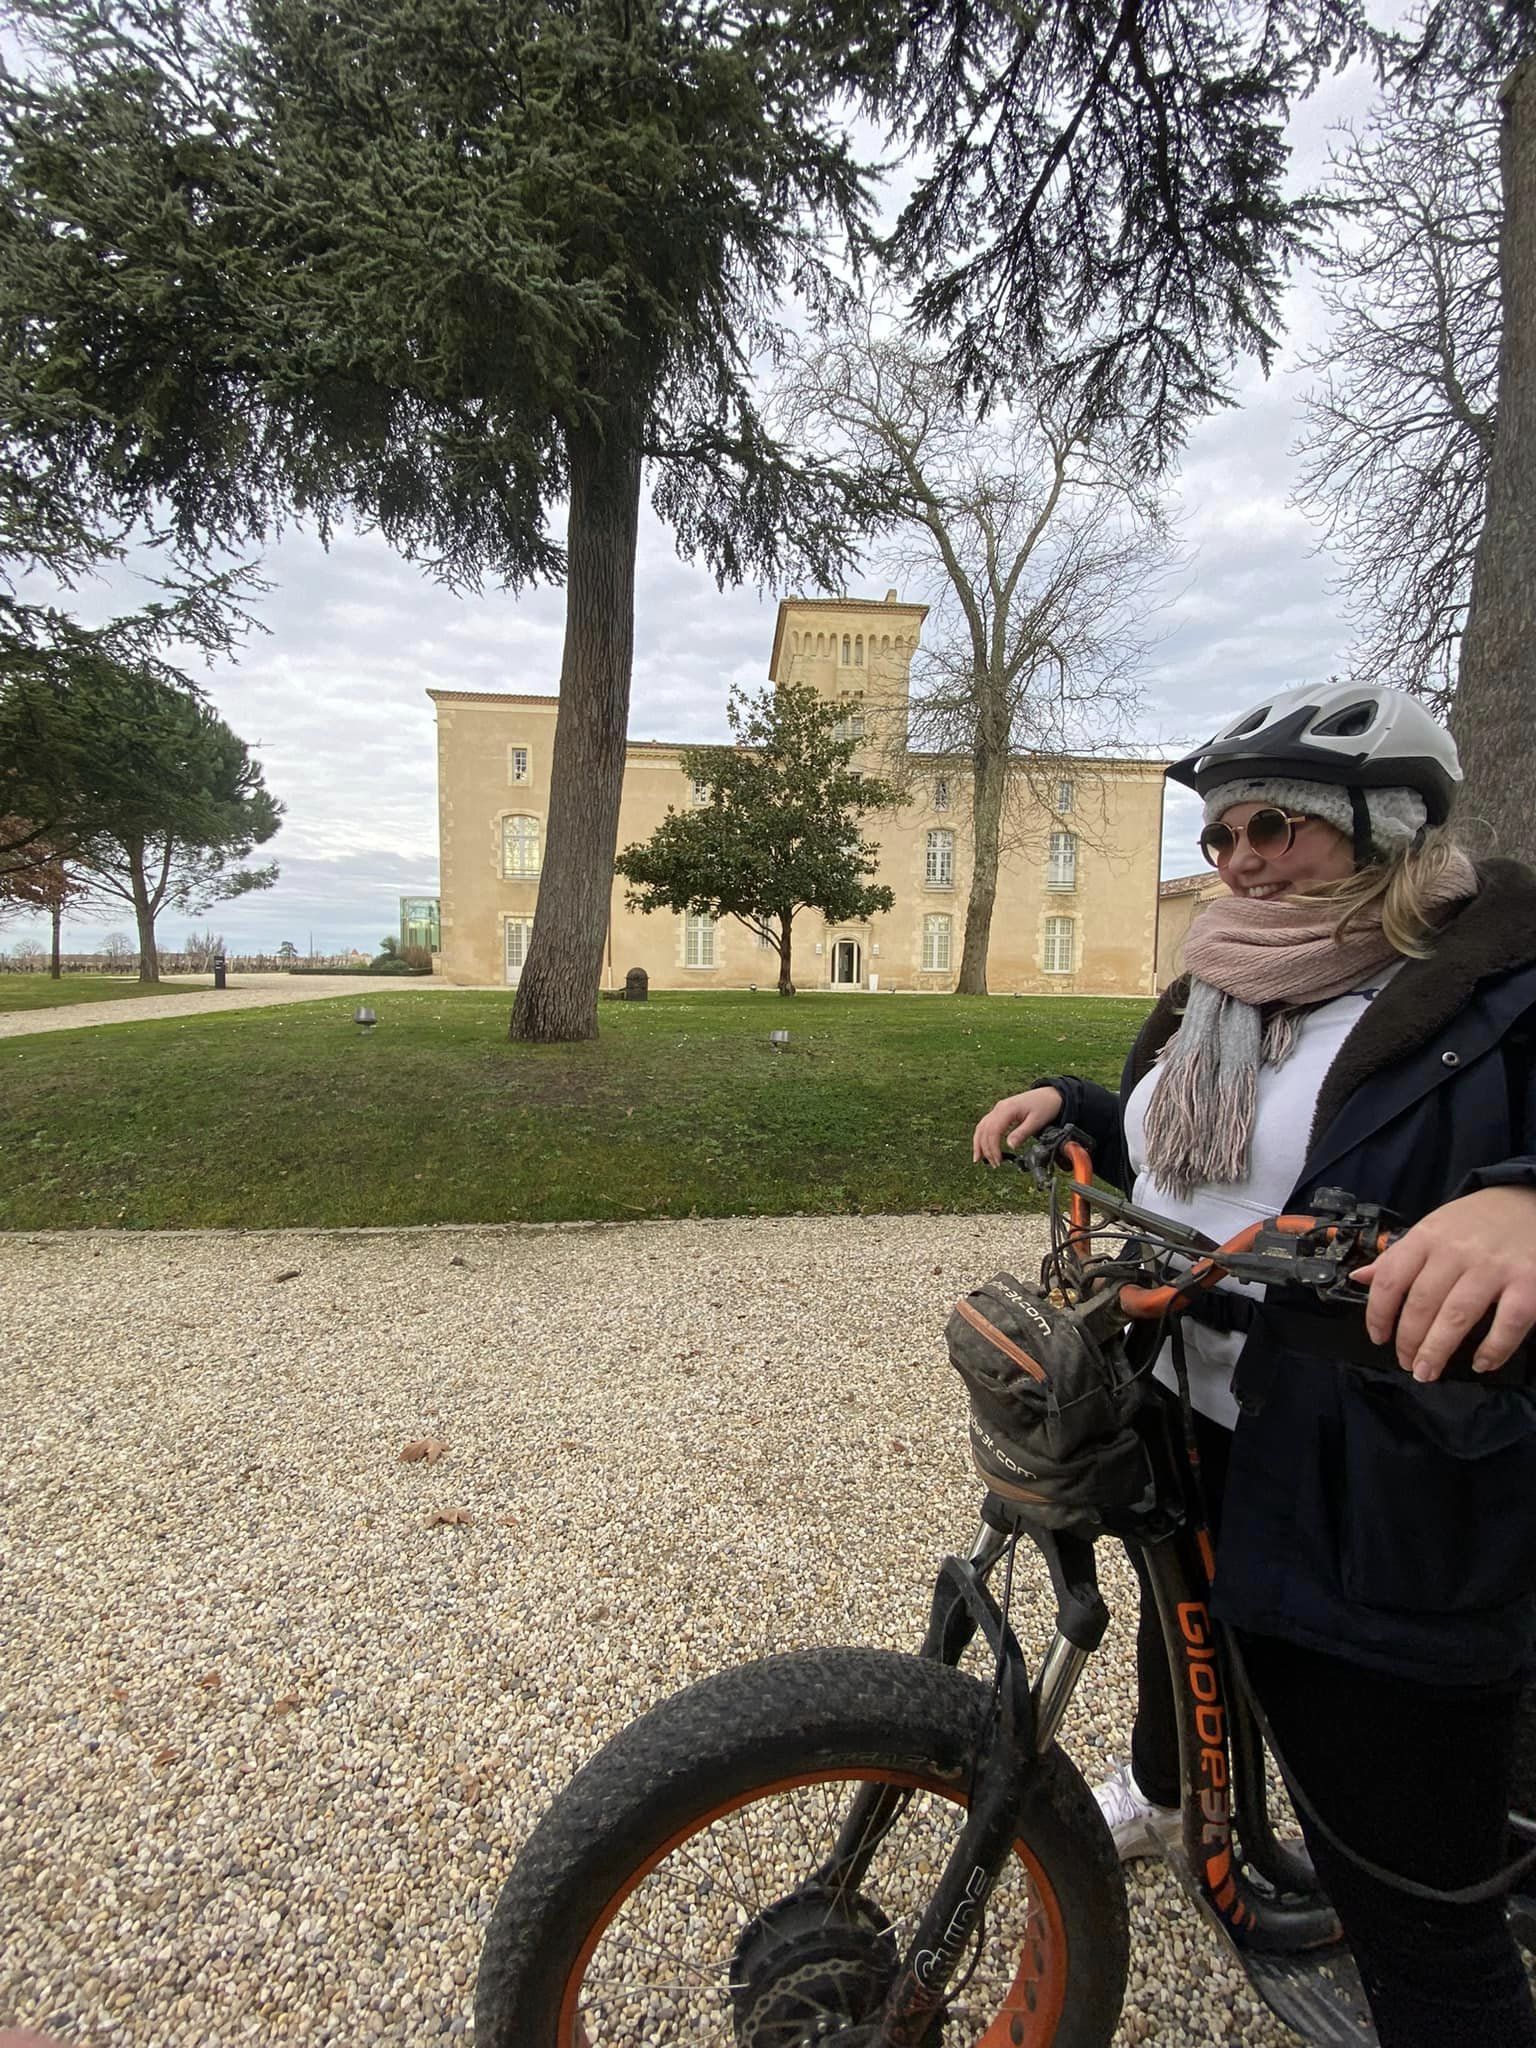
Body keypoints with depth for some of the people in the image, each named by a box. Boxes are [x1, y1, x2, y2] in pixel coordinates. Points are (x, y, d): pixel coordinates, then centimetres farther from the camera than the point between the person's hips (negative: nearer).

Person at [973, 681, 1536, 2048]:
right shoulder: (1221, 1003, 7)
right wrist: (1070, 1105, 3)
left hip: (1387, 1516, -8)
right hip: (1186, 1435, 8)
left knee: (1410, 1898, 5)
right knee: (1181, 1636, 34)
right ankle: (1157, 1786, 65)